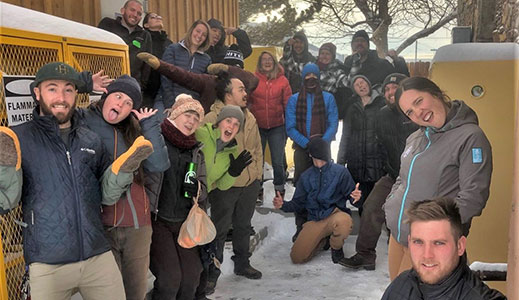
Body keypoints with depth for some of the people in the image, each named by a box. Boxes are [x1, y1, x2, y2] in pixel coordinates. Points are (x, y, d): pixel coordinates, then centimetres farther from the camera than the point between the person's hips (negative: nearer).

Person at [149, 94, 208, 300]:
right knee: (170, 277, -12)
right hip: (156, 219, -5)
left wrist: (196, 189, -10)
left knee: (191, 276, 4)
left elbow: (204, 189, 10)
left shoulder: (196, 152, 13)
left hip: (185, 221, 6)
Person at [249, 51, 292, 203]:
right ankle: (257, 192, 25)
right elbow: (246, 100, 2)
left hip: (277, 127, 0)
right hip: (257, 126, 0)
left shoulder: (282, 80, 1)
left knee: (278, 162, 3)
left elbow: (288, 103, 4)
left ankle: (280, 192, 20)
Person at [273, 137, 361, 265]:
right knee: (297, 257, -12)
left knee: (344, 221, -41)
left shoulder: (340, 171, -2)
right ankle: (322, 240, 20)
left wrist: (355, 197, -25)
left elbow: (350, 195, -1)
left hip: (335, 214, -3)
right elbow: (298, 203, 12)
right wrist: (283, 205, -7)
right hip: (315, 220, 3)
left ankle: (336, 248, -4)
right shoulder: (306, 176, 9)